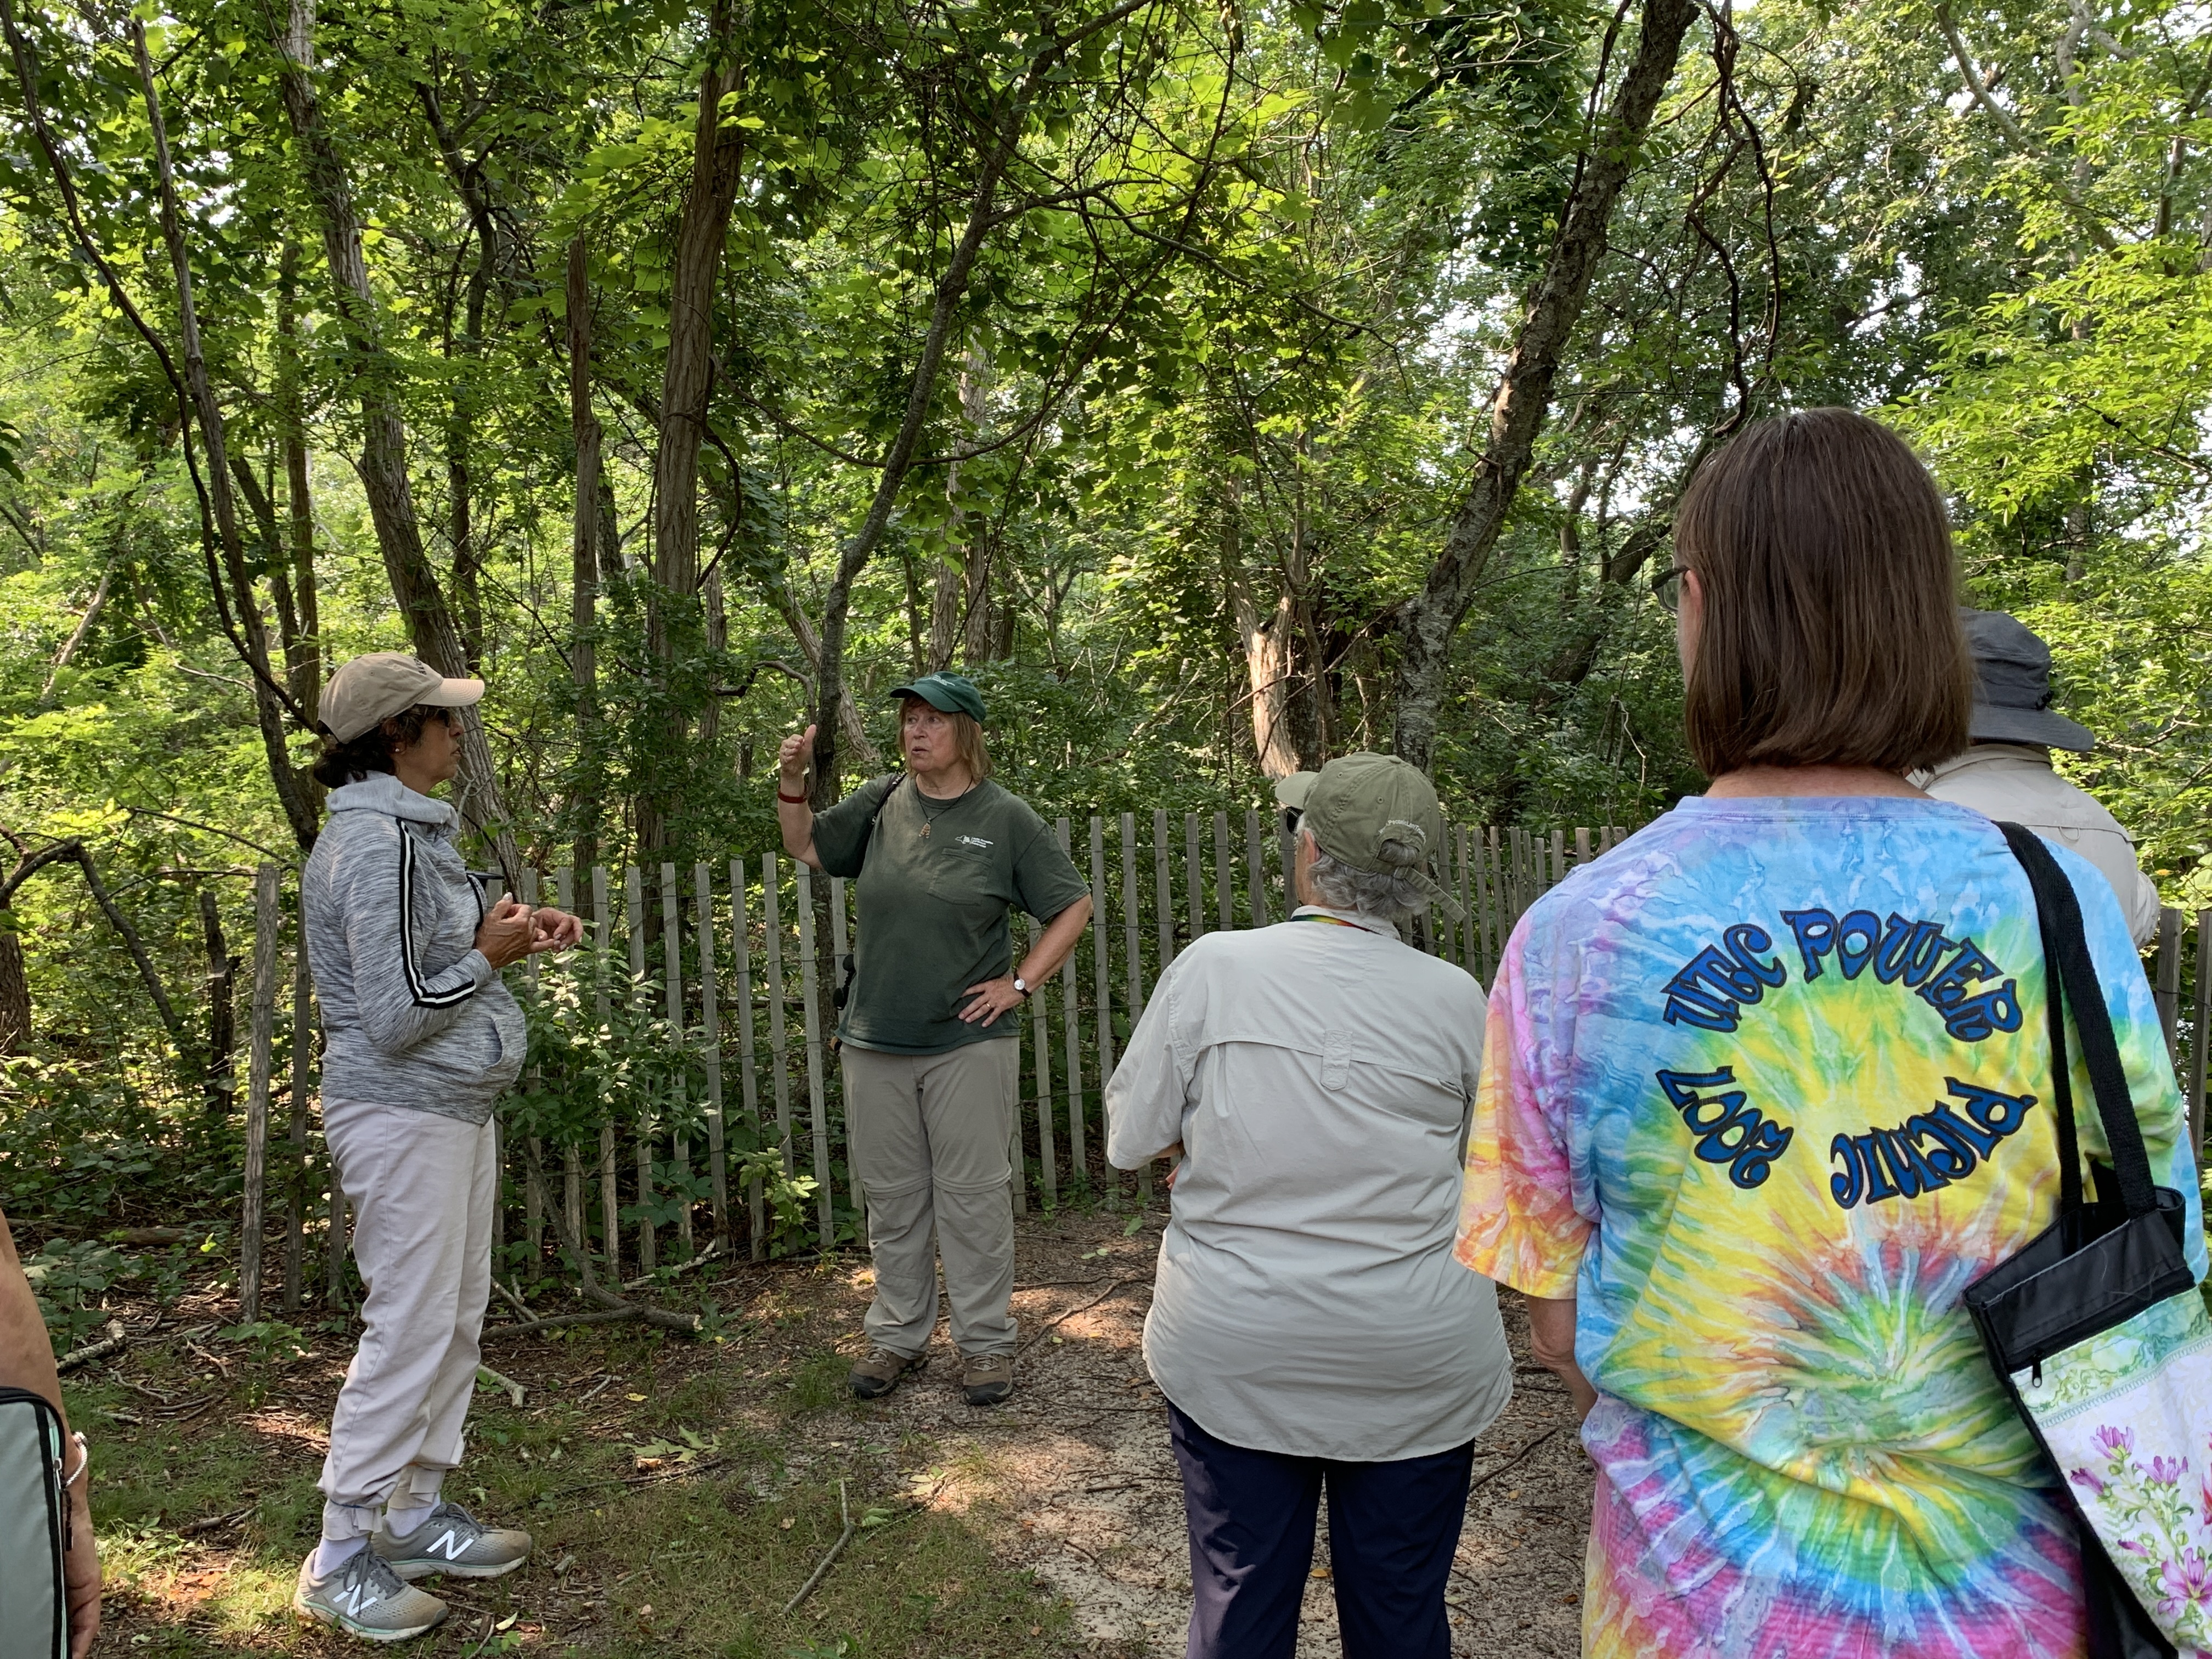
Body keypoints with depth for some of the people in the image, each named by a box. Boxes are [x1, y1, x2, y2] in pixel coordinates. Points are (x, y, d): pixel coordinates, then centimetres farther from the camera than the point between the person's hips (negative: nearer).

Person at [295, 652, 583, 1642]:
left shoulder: (403, 828, 12)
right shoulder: (379, 843, -20)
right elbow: (398, 1014, -23)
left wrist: (514, 934, 6)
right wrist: (489, 953, -12)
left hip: (452, 1110, 10)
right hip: (404, 1117, -10)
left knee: (457, 1317, 15)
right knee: (410, 1329, -3)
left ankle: (416, 1515, 28)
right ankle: (341, 1561, 12)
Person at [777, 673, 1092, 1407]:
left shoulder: (1005, 817, -4)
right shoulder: (883, 801, 5)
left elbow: (1073, 907, 0)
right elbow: (807, 848, 17)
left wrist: (1020, 984, -6)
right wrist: (792, 783, 0)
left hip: (968, 1042, -3)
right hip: (876, 1042, 4)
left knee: (972, 1196, 4)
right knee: (892, 1198, 13)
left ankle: (986, 1342, 18)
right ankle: (898, 1334, 27)